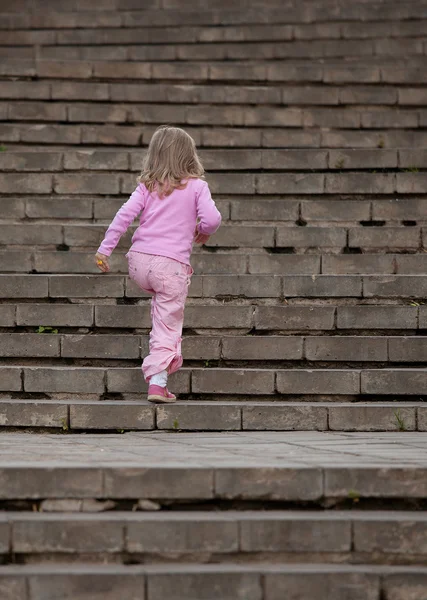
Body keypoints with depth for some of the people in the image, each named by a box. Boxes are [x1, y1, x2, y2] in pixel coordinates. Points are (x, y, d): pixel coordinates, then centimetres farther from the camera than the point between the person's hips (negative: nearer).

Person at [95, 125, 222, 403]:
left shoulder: (147, 186, 10)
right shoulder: (196, 186, 1)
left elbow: (124, 215, 3)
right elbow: (212, 218, -9)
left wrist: (105, 249, 5)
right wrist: (204, 231, 14)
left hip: (139, 260, 4)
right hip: (172, 264, -4)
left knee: (162, 302, 34)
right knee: (168, 324, 0)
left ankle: (171, 355, 31)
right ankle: (157, 381, -9)